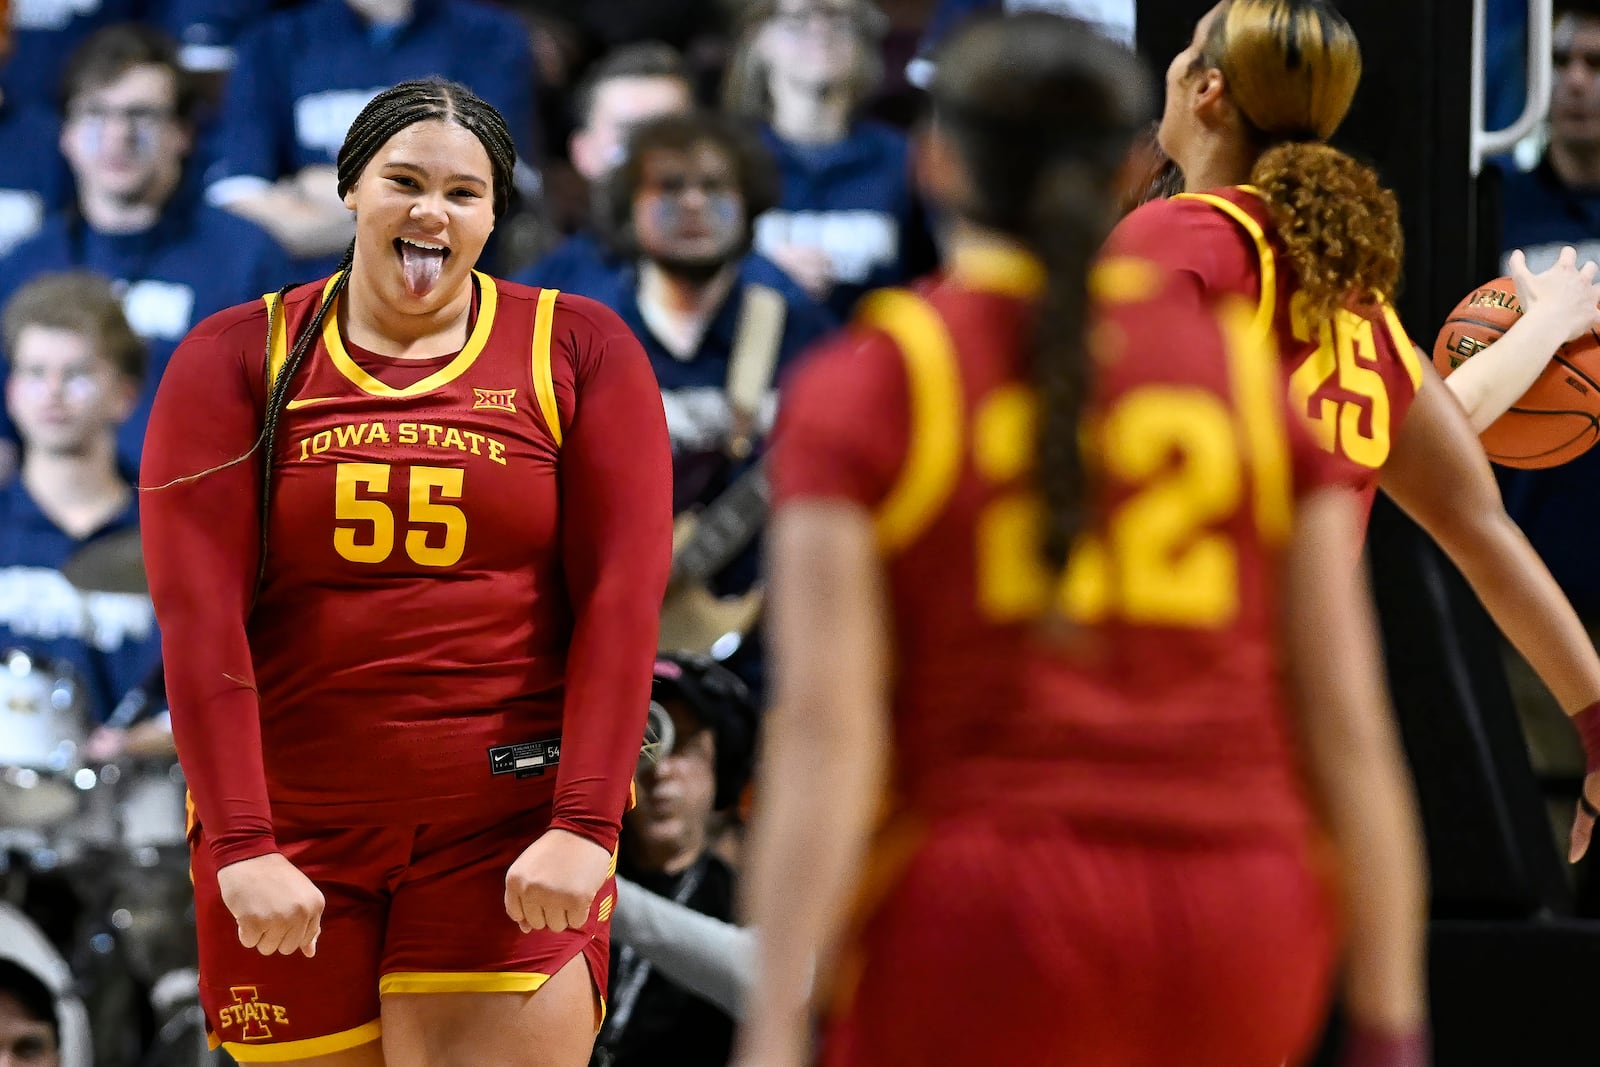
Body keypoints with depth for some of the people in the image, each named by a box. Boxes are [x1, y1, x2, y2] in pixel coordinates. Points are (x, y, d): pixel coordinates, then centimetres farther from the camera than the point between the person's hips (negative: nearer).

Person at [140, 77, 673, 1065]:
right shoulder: (238, 360, 4)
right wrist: (243, 849, -14)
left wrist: (584, 826, -14)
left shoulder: (580, 352, 4)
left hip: (515, 827, -1)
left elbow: (622, 594, -3)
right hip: (294, 835, 1)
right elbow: (197, 609, -4)